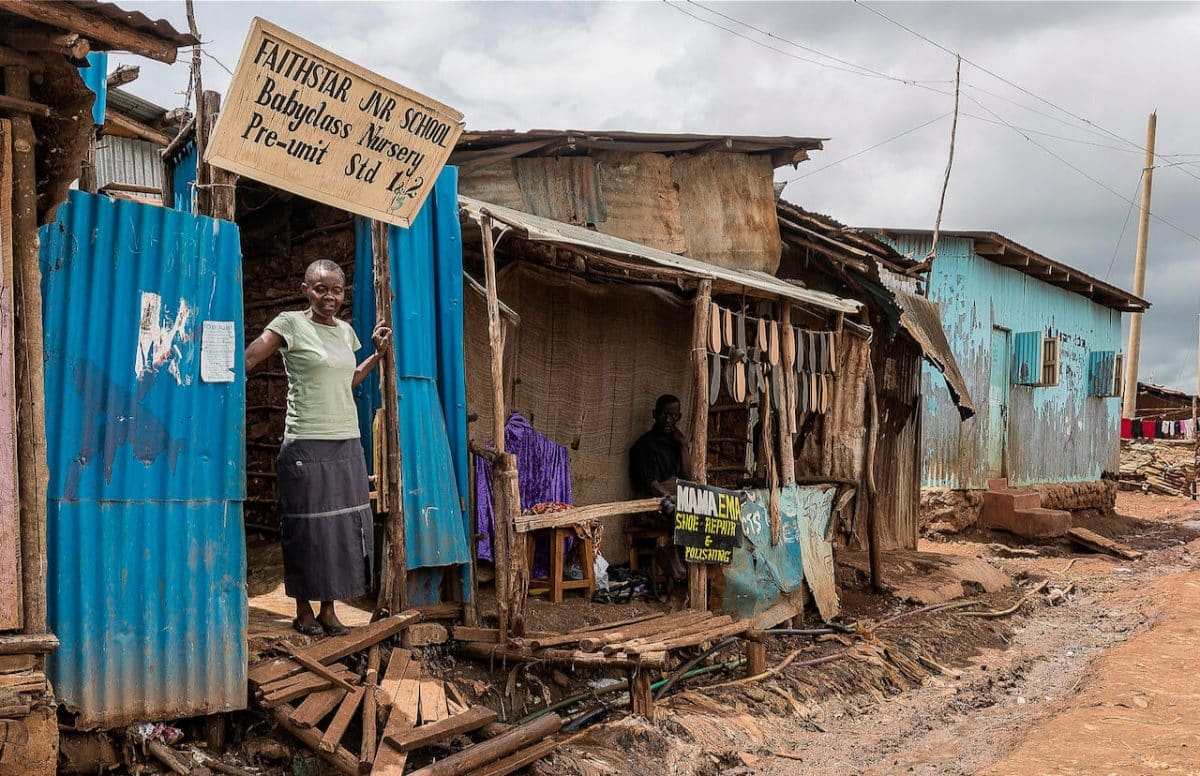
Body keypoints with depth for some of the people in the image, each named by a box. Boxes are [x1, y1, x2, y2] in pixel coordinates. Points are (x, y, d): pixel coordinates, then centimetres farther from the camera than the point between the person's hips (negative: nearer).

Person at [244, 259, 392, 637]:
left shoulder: (345, 331, 13)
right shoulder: (290, 324, -5)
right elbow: (246, 360, -14)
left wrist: (378, 353, 18)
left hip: (347, 445, 6)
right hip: (307, 445, -6)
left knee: (342, 526, 8)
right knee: (307, 527, 1)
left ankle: (328, 609, 19)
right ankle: (304, 611, 15)